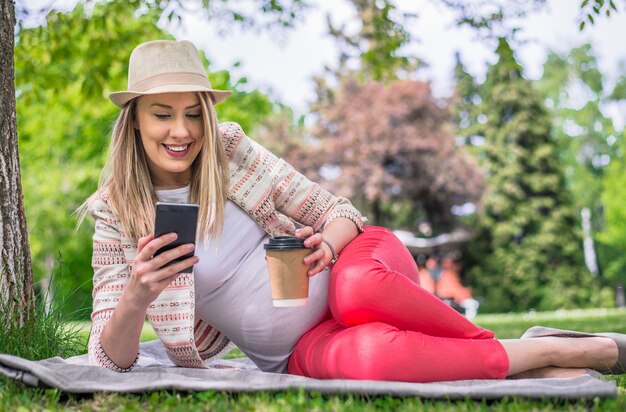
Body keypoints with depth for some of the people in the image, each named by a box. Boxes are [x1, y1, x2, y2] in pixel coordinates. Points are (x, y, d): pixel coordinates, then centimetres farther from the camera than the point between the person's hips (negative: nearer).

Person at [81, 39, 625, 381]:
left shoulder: (229, 149, -2)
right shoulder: (117, 216, -3)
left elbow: (339, 212, 1)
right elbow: (112, 360, -8)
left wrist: (326, 243, -24)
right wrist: (138, 296, -30)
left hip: (360, 264, 1)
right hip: (302, 349, -1)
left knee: (356, 285, -39)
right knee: (369, 354, -39)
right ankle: (545, 354, -19)